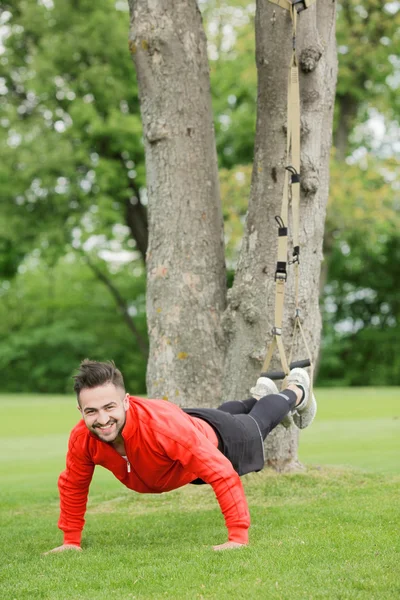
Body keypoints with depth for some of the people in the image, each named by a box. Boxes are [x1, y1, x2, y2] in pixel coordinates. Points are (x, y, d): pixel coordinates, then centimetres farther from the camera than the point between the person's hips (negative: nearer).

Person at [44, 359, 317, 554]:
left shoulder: (163, 425, -52)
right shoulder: (81, 439, -37)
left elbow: (223, 474, -47)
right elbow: (73, 486, -15)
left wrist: (239, 537, -47)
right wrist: (71, 540, -12)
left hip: (219, 439, -5)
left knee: (258, 422, 31)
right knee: (226, 413, 39)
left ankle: (297, 393, 63)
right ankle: (260, 394, 72)